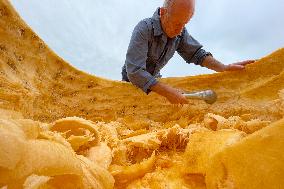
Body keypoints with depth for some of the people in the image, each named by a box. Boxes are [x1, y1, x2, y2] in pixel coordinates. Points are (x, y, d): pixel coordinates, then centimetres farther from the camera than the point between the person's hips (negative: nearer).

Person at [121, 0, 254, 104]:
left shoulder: (180, 32, -12)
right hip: (132, 82, -4)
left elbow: (196, 54, 1)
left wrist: (224, 68, -14)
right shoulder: (144, 29, -30)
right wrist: (168, 92, -42)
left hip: (153, 81, 4)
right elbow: (135, 72, -37)